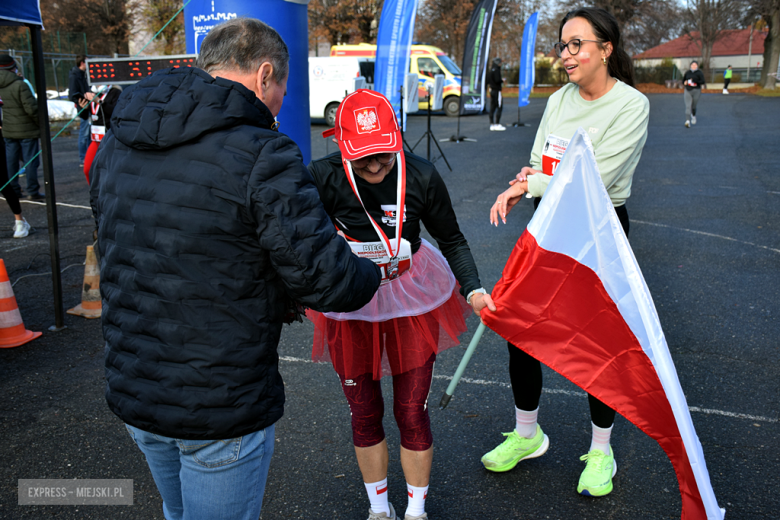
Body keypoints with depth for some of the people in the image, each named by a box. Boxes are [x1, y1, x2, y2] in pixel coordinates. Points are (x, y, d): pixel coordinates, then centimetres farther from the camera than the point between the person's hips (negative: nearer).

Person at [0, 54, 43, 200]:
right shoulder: (20, 85, -17)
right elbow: (31, 107, -19)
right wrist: (41, 122, -5)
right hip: (26, 129, -6)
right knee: (30, 160, 0)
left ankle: (13, 191, 17)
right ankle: (33, 191, 2)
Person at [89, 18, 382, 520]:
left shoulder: (116, 143, 1)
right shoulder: (262, 157, -22)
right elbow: (328, 280, -22)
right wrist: (372, 273, 3)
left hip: (130, 389, 7)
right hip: (222, 407, -6)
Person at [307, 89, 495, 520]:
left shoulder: (420, 177, -17)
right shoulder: (323, 177, -21)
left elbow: (452, 240, -4)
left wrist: (472, 288, -15)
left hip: (410, 301, 0)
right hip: (349, 306, 1)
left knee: (411, 412, 9)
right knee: (364, 414, 15)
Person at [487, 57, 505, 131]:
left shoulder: (491, 70, 14)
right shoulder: (496, 70, -14)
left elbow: (488, 80, 18)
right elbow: (497, 80, -21)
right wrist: (502, 80, -4)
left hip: (492, 91, 9)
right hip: (497, 91, -9)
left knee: (492, 108, 7)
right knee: (499, 107, -6)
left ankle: (492, 125, 8)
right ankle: (498, 125, -8)